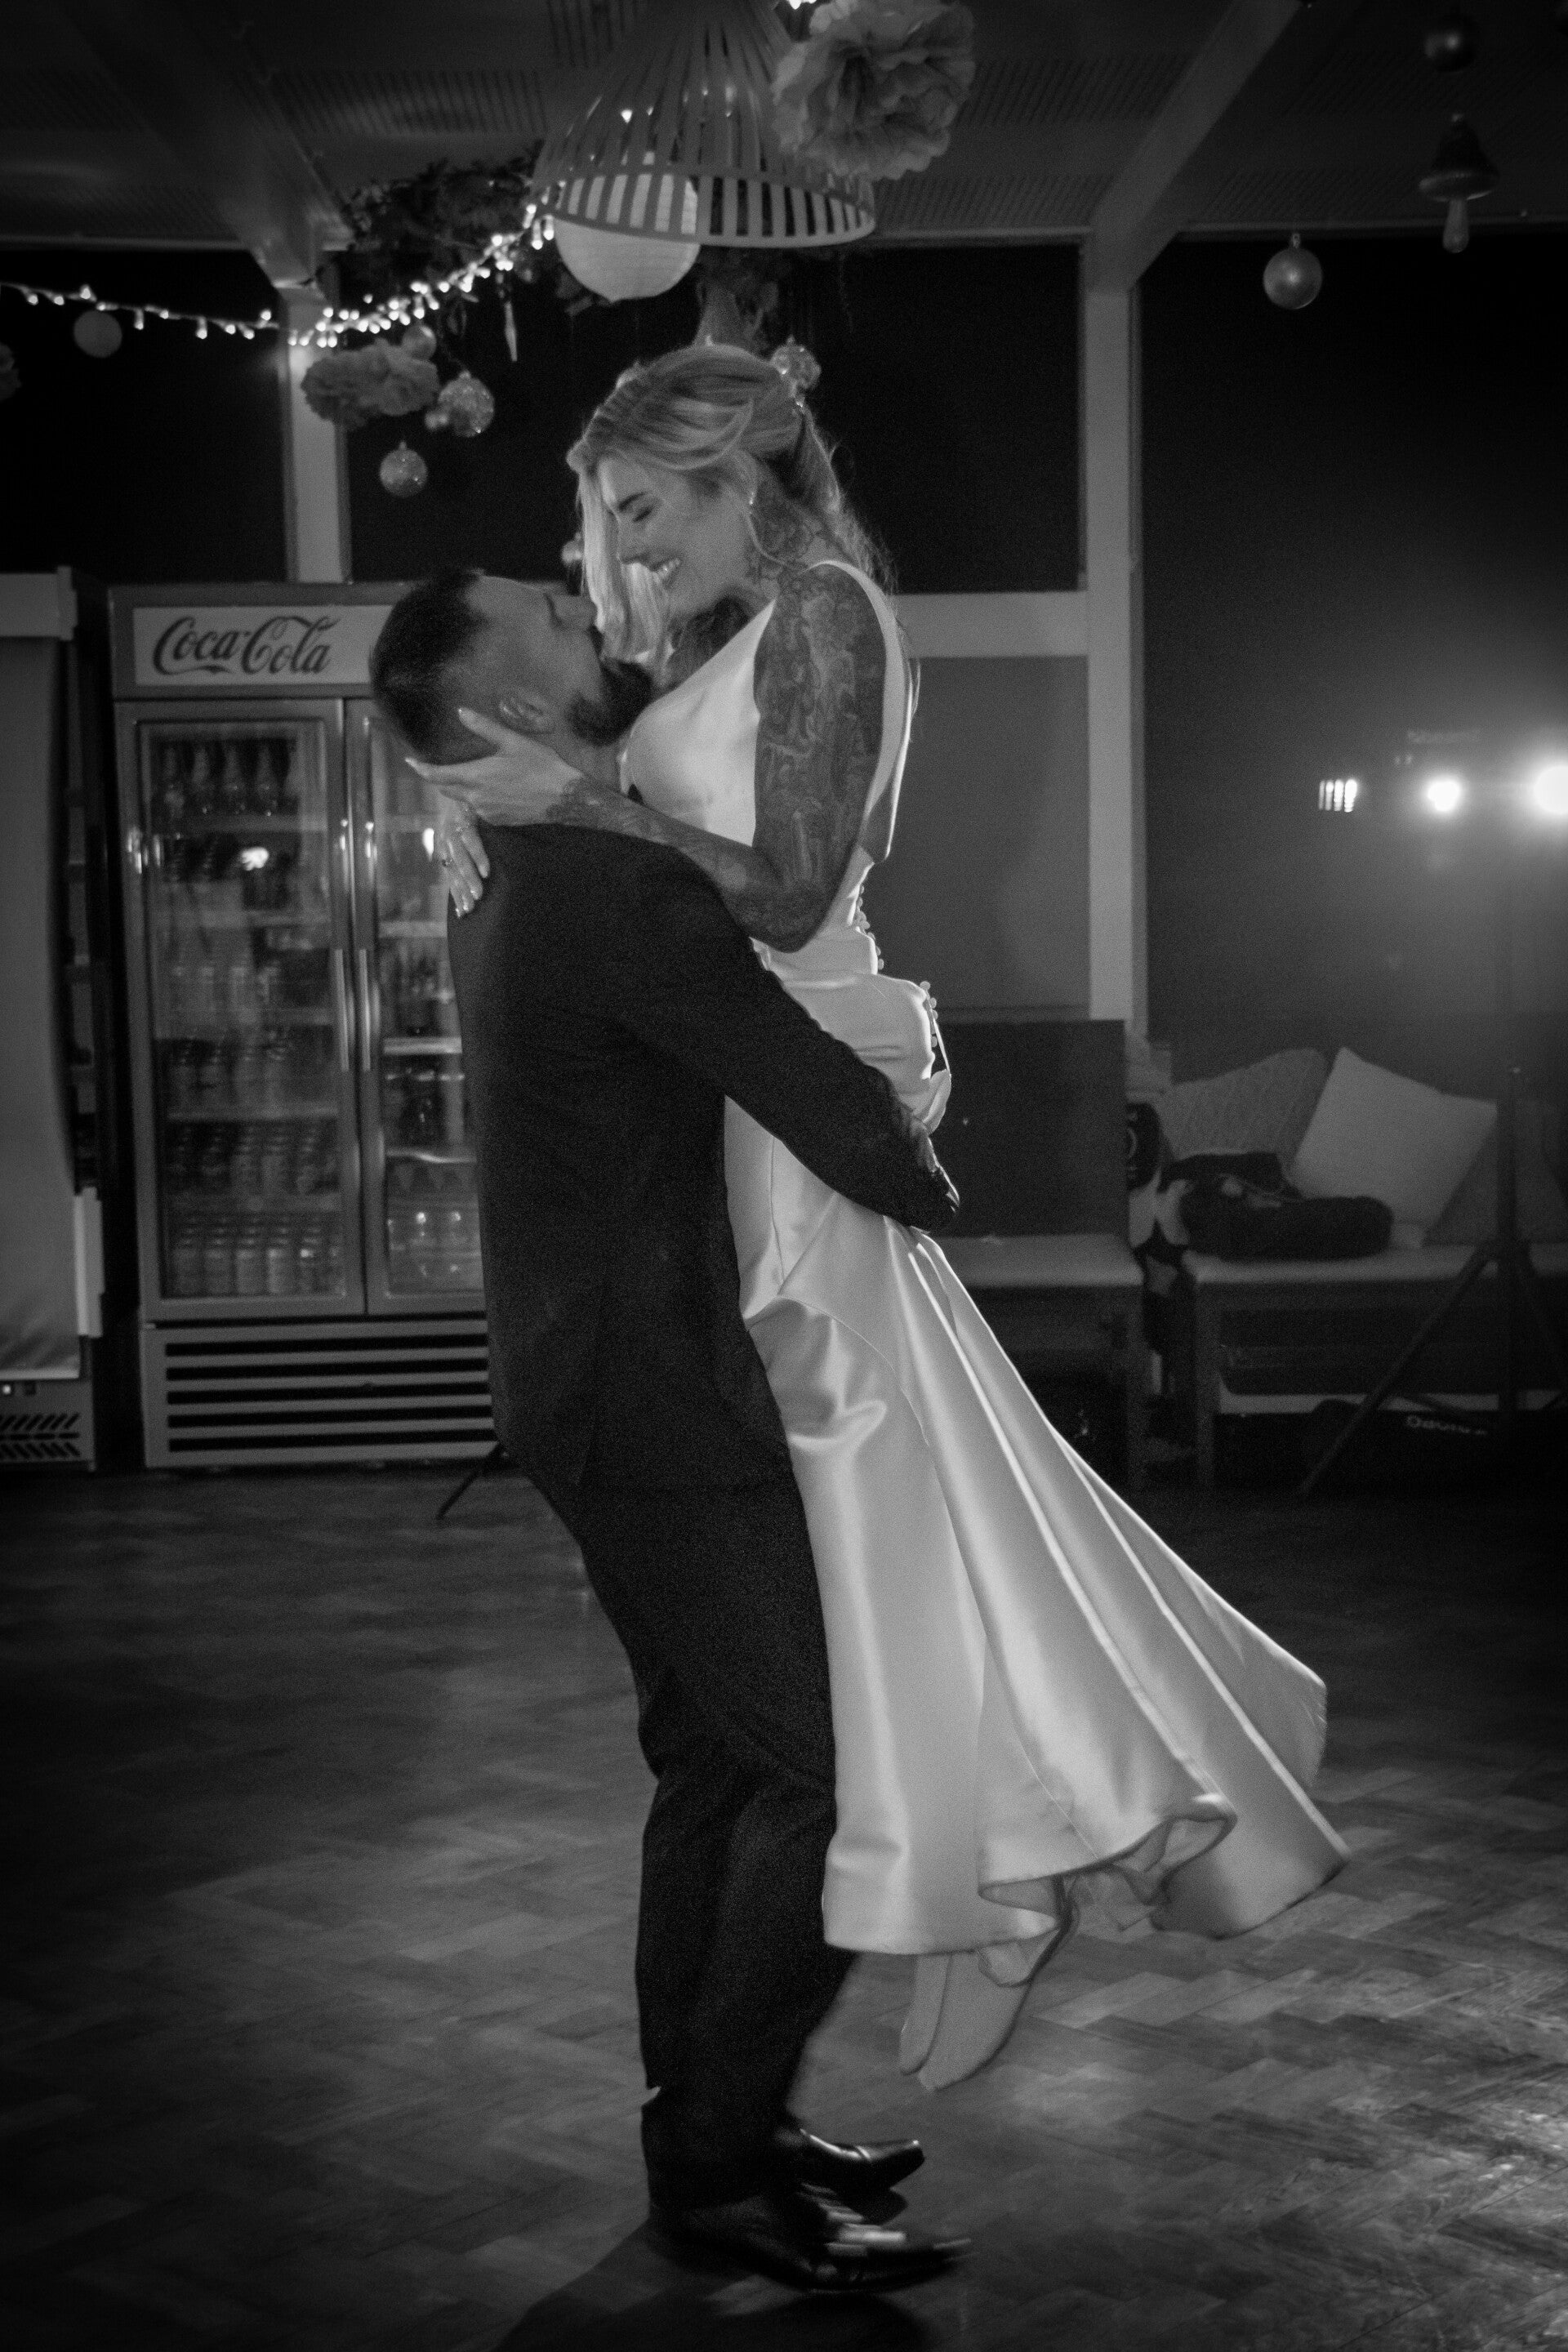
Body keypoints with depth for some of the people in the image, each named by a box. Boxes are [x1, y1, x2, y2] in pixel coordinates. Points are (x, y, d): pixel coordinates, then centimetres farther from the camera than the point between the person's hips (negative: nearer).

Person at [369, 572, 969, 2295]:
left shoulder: (517, 880, 13)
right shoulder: (618, 883, -20)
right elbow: (839, 1119, -21)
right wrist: (925, 1183, 0)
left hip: (597, 1382, 10)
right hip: (660, 1397, -10)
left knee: (717, 1762, 17)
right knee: (828, 1768, -5)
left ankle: (709, 2117, 26)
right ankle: (721, 2165, 3)